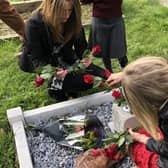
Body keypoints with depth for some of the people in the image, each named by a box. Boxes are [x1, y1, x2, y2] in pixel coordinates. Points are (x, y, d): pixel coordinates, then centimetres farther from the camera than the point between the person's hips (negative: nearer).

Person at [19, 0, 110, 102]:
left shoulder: (72, 20, -13)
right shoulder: (35, 24, -26)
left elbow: (81, 46, -6)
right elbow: (36, 59, -23)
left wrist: (85, 57, -28)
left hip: (65, 61, 5)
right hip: (45, 65, -5)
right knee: (84, 82, -24)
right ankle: (54, 85, 0)